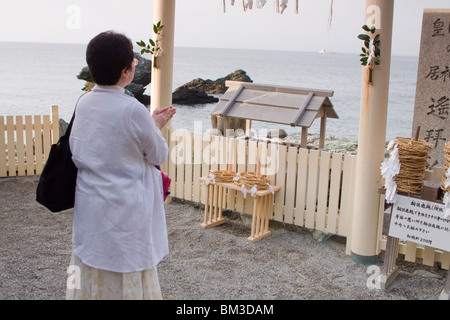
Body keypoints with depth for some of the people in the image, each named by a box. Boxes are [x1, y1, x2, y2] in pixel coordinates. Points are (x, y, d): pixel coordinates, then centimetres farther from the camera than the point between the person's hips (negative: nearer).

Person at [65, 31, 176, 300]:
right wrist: (156, 126, 9)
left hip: (88, 208, 7)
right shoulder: (132, 110, -21)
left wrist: (151, 123, 12)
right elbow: (159, 156, -8)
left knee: (91, 276, 19)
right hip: (124, 212, -6)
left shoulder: (84, 103, -1)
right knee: (127, 280, 10)